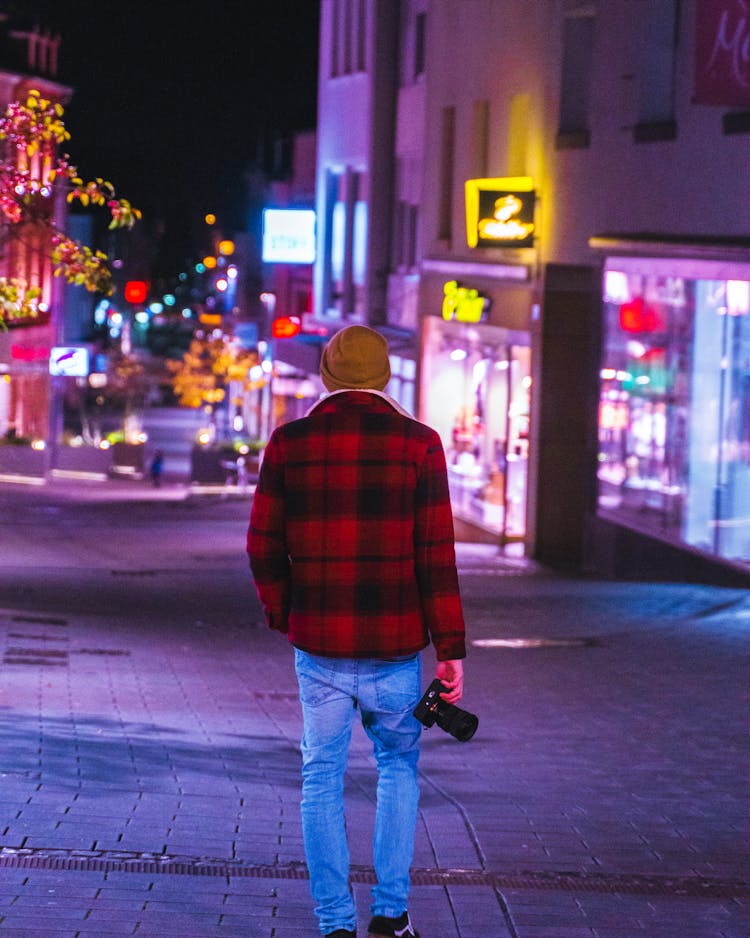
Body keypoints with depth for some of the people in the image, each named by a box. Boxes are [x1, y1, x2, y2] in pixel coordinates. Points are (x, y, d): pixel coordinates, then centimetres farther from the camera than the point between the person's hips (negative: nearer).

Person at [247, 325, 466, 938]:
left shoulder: (289, 443, -1)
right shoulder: (418, 444, -4)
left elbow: (263, 546, 2)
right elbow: (436, 557, -7)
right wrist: (451, 650, -2)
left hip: (319, 647, 0)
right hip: (395, 646, 0)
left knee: (323, 781, 9)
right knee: (399, 765, 19)